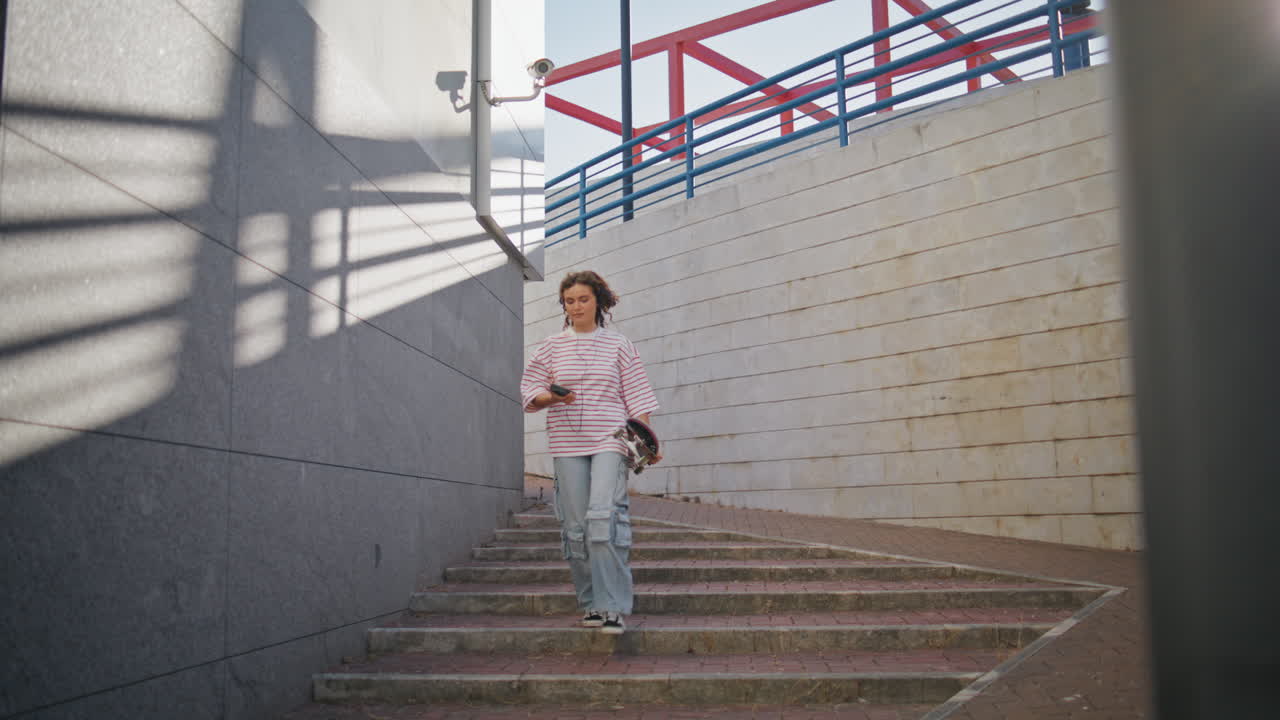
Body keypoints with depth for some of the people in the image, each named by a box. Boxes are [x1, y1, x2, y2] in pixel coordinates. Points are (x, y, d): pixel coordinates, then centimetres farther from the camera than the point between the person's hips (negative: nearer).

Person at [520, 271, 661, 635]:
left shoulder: (617, 344, 8)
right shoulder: (551, 346, 11)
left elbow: (636, 396, 7)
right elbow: (530, 392, 9)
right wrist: (552, 396, -12)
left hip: (609, 441, -2)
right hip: (567, 444, 2)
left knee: (605, 517, -17)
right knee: (576, 526, 2)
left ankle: (613, 607, -13)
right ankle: (591, 604, 15)